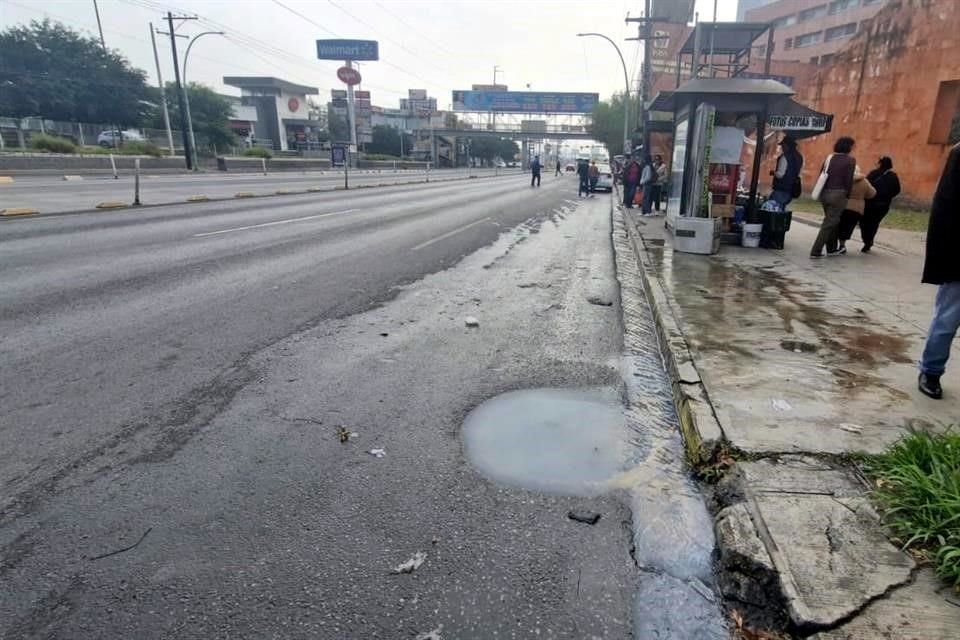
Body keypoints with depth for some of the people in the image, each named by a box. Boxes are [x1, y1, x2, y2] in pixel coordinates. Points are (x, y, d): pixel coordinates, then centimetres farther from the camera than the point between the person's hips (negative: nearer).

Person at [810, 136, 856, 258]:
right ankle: (815, 251, -8)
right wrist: (847, 195, 3)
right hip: (838, 194, -6)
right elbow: (849, 180, -8)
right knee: (829, 223, -3)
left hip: (824, 193, 6)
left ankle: (831, 249, 25)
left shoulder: (829, 157, 11)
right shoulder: (850, 160, -4)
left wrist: (822, 192, 14)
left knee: (831, 221, 18)